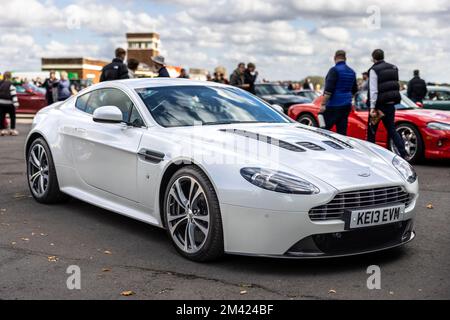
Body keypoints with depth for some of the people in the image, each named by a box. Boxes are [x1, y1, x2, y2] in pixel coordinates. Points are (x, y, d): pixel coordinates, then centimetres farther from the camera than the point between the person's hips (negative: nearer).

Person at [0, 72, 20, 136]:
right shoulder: (10, 85, -12)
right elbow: (14, 95, -17)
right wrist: (16, 103, -17)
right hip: (9, 104, -5)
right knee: (12, 116, 7)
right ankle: (13, 129, 5)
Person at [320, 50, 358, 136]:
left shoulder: (334, 70, -11)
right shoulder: (351, 72, 14)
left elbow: (328, 90, -18)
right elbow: (354, 90, 24)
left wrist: (323, 104, -17)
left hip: (334, 106, -8)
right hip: (346, 106, 8)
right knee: (342, 131, 7)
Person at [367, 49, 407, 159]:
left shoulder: (374, 70, -11)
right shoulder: (393, 68, 10)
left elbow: (373, 90, -17)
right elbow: (396, 86, 12)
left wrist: (372, 108, -18)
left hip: (379, 104, -6)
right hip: (391, 104, 6)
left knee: (371, 131, 8)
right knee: (392, 130, 10)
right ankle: (404, 154, -2)